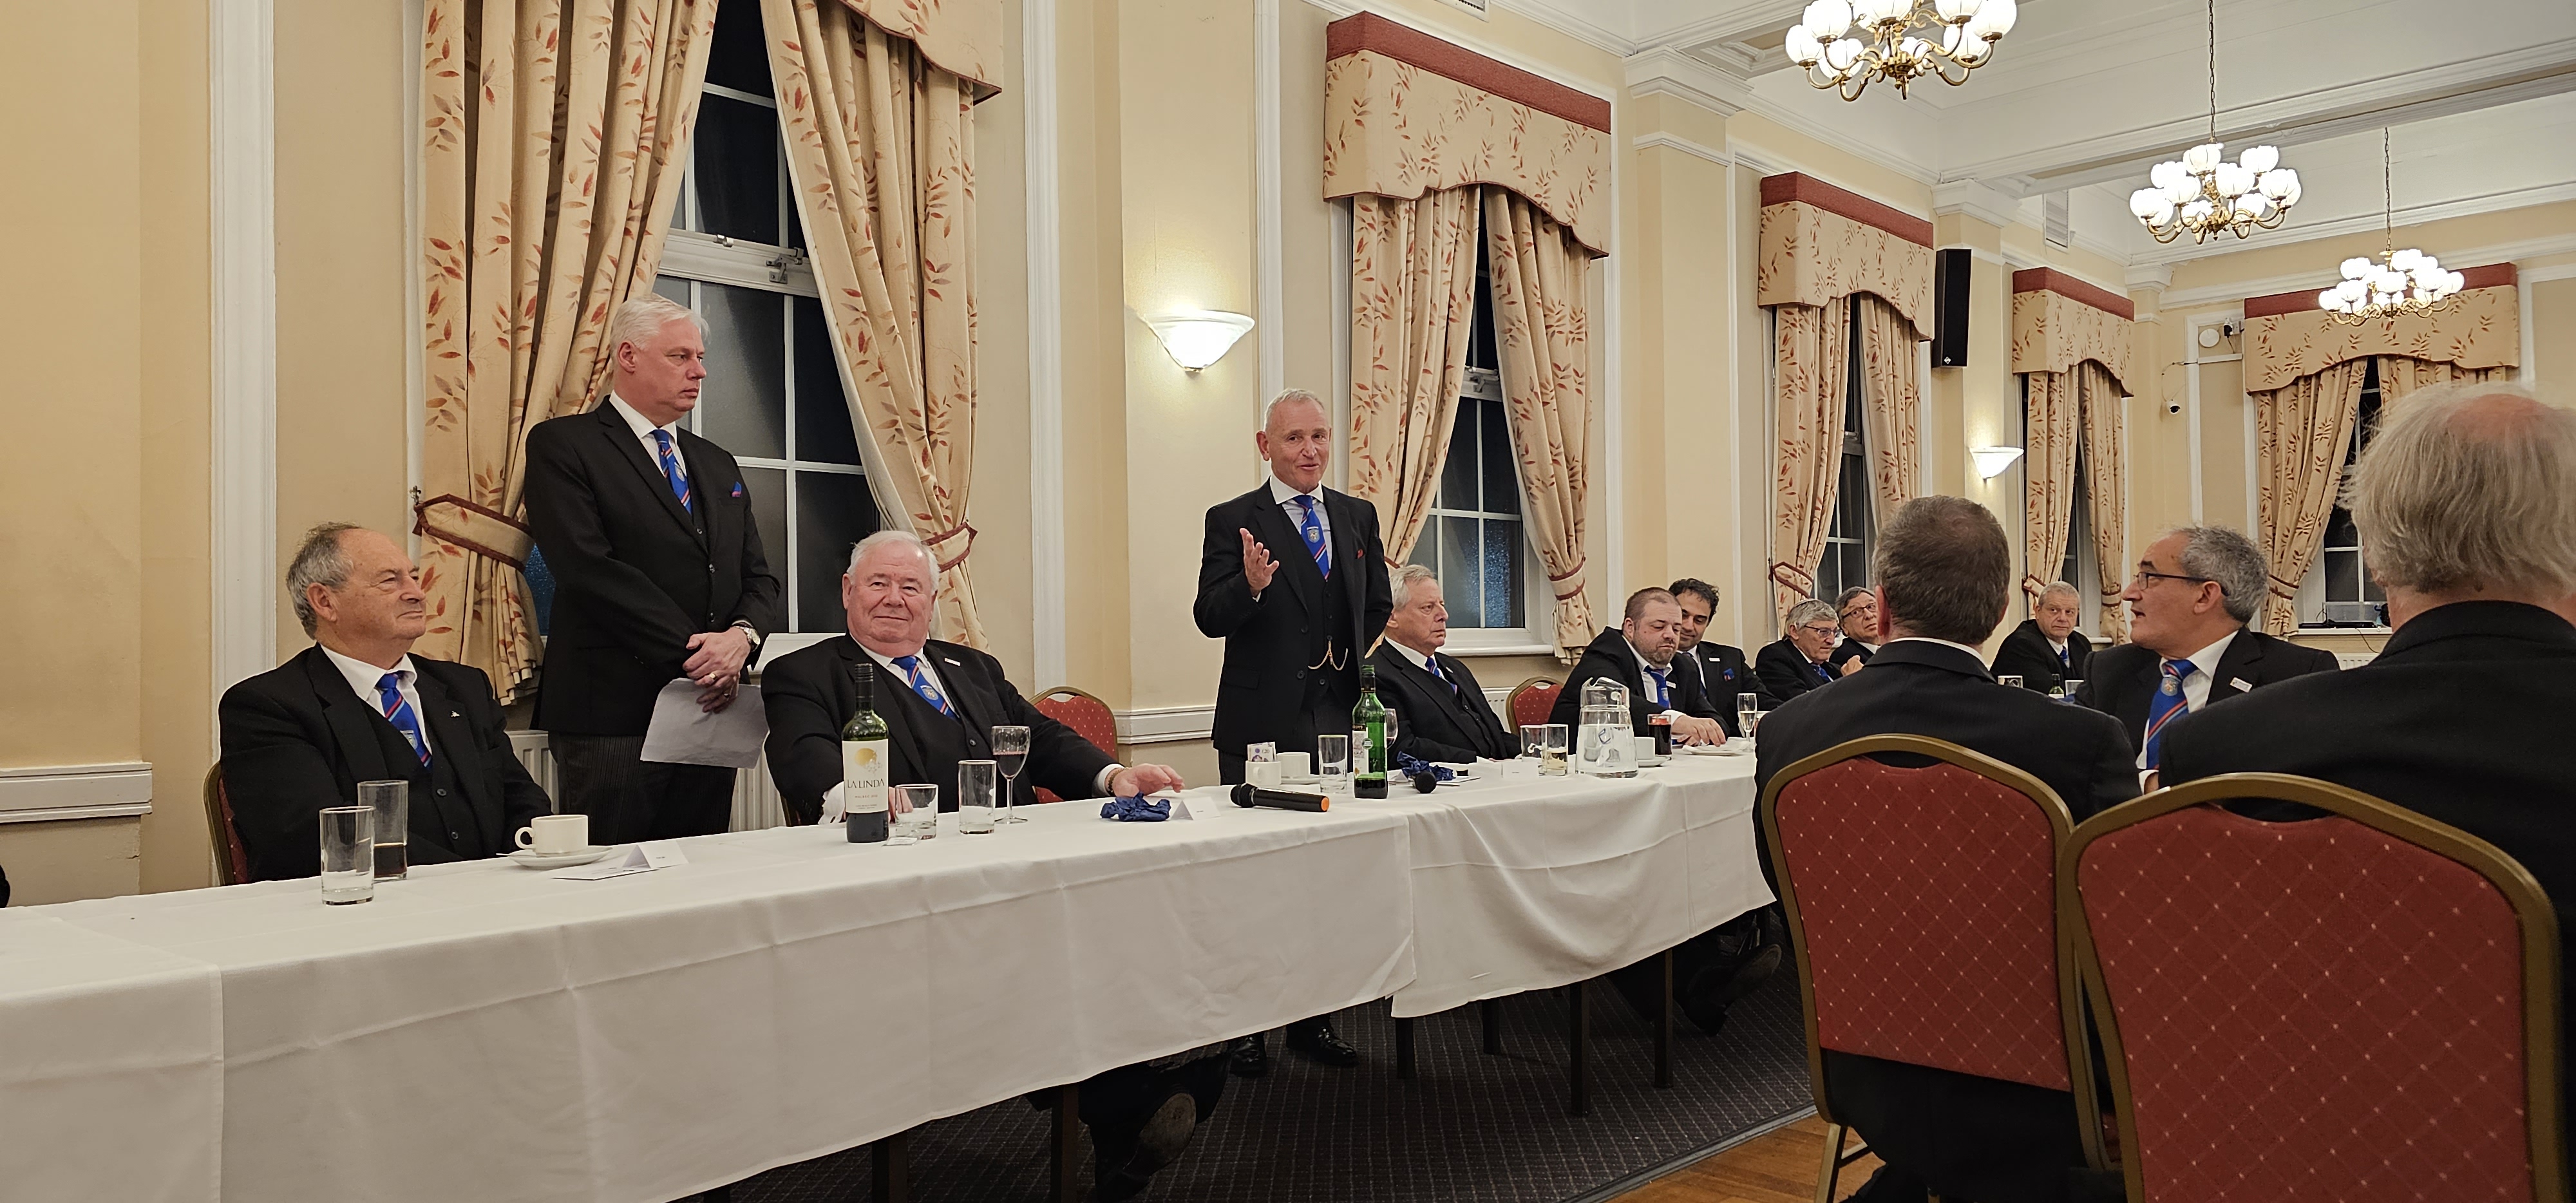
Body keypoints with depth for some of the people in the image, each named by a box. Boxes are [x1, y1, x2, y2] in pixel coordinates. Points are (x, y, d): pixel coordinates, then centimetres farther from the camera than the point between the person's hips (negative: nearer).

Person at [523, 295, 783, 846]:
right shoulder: (562, 445, -1)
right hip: (613, 718, -6)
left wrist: (742, 636, -9)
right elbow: (590, 570, -13)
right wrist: (693, 653, -15)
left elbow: (759, 579, 14)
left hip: (712, 709, 6)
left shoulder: (717, 464, 19)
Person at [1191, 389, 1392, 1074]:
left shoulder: (1358, 517, 11)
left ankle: (1315, 1020, 20)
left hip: (1338, 717, 4)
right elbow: (1209, 618, -13)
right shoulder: (1232, 521, -3)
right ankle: (1247, 1026, 12)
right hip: (1262, 726, -4)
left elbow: (1378, 606, 23)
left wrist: (1350, 661, 12)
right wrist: (1250, 585, -31)